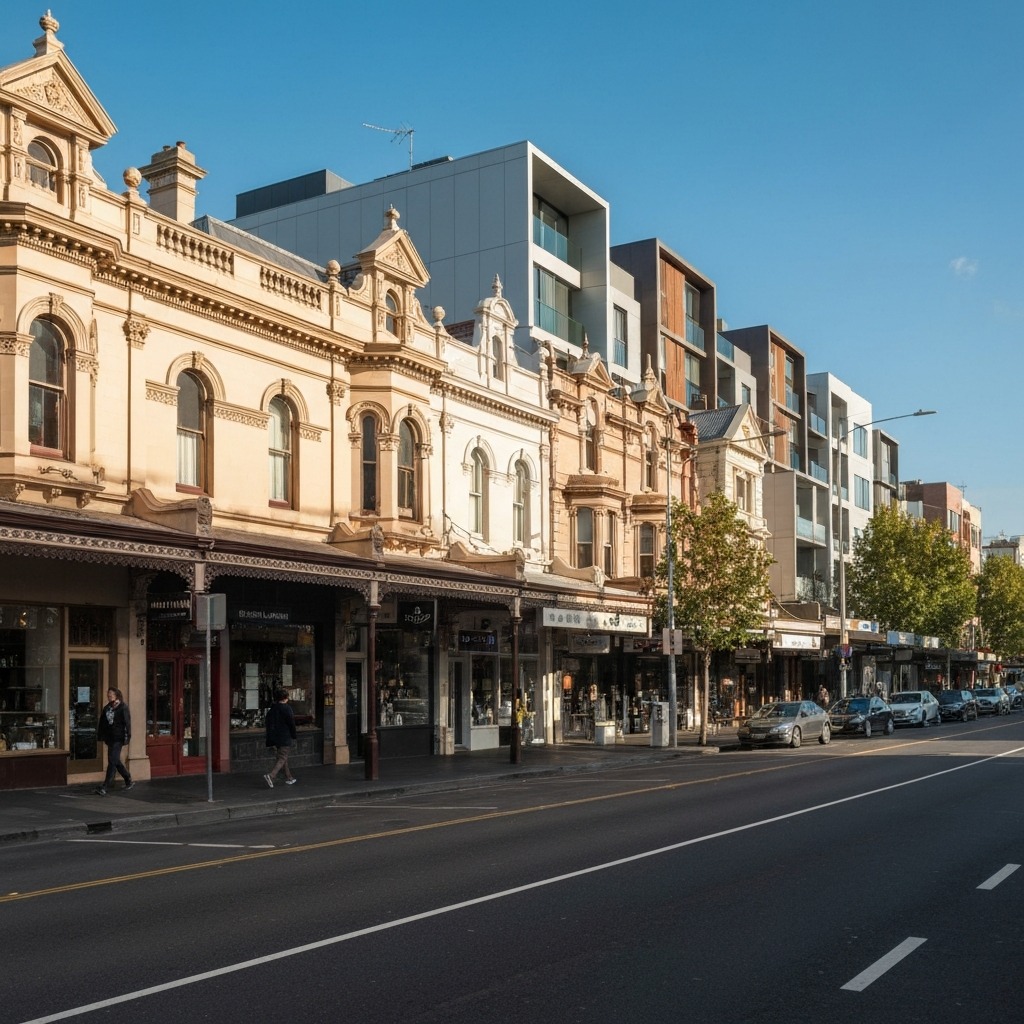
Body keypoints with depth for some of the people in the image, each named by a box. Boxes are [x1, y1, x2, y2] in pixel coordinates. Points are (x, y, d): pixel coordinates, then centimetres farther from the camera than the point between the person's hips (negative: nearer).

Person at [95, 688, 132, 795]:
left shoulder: (123, 708, -7)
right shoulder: (107, 708, 13)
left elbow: (127, 723, -10)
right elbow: (102, 722, 16)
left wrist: (127, 738, -15)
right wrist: (100, 736, 10)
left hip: (118, 738, -8)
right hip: (109, 738, 8)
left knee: (112, 761, -12)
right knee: (116, 762, 14)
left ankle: (105, 787, -17)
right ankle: (129, 781, 28)